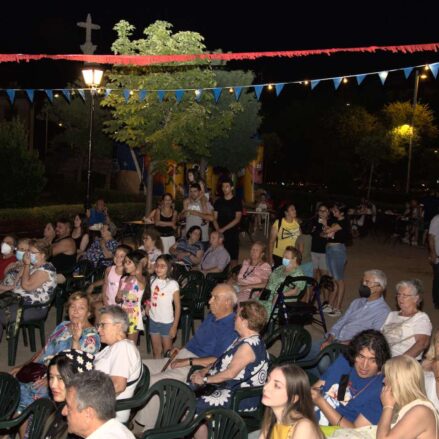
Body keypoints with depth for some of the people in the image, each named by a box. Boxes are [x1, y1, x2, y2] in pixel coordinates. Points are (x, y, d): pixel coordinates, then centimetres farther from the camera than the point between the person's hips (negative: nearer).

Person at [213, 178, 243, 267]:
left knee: (233, 257, -3)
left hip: (232, 233, -3)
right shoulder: (218, 202, 11)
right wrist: (218, 229, -11)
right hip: (220, 234, 3)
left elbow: (237, 219, -7)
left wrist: (224, 229, -14)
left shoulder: (237, 202, 1)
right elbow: (215, 218, 8)